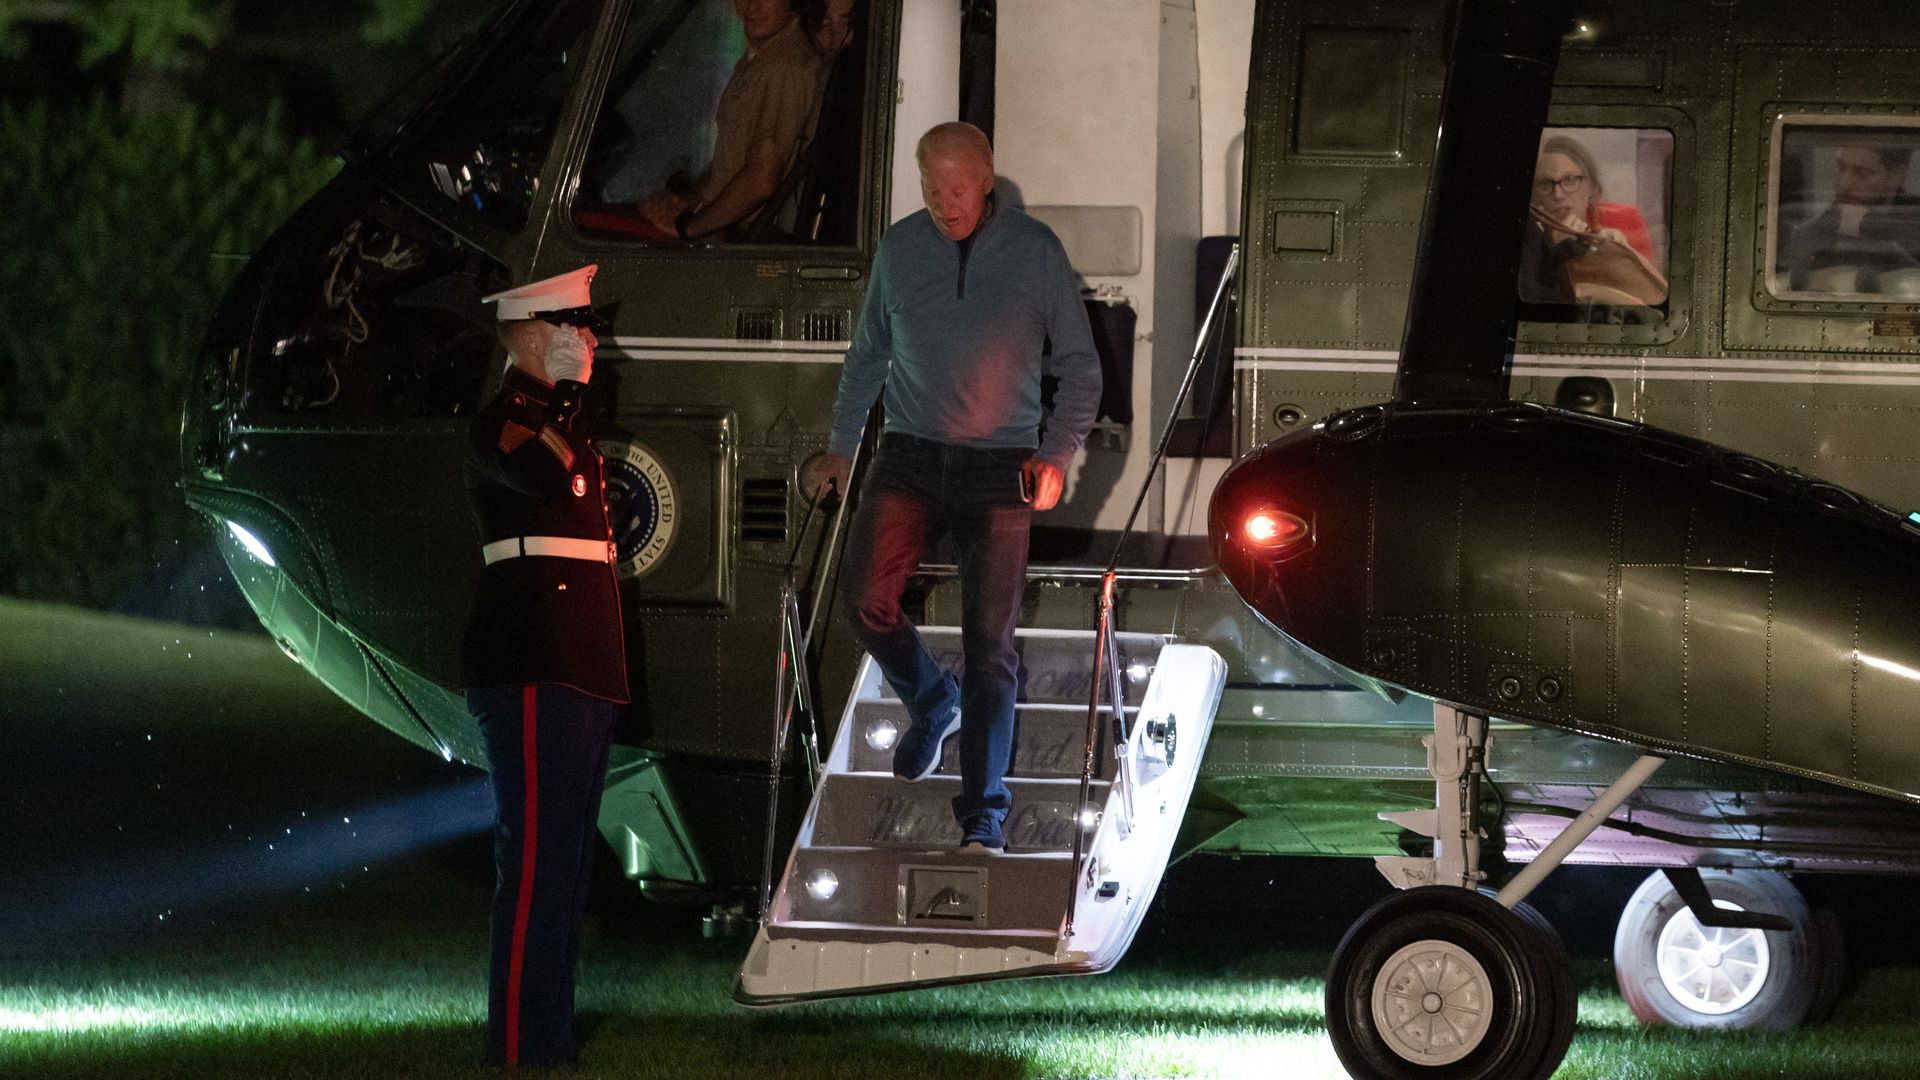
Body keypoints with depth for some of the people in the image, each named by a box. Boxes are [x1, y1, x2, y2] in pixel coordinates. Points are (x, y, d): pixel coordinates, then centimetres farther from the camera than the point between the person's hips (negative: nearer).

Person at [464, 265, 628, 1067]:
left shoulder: (561, 420, 22)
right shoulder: (504, 421, -9)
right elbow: (541, 475, -32)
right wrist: (561, 398, -18)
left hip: (578, 671, 10)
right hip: (533, 672, -10)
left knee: (565, 861, 11)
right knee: (536, 860, -12)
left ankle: (548, 1038, 16)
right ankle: (520, 1048, -13)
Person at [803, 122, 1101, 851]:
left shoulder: (1035, 251, -1)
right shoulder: (900, 248, 5)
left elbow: (1079, 365, 5)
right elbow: (868, 353, 19)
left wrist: (1058, 454, -6)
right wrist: (841, 447, 17)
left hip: (1000, 464, -2)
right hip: (911, 455, 2)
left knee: (990, 641, -6)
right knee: (866, 599, -17)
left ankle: (983, 814, -2)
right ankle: (930, 703, 14)